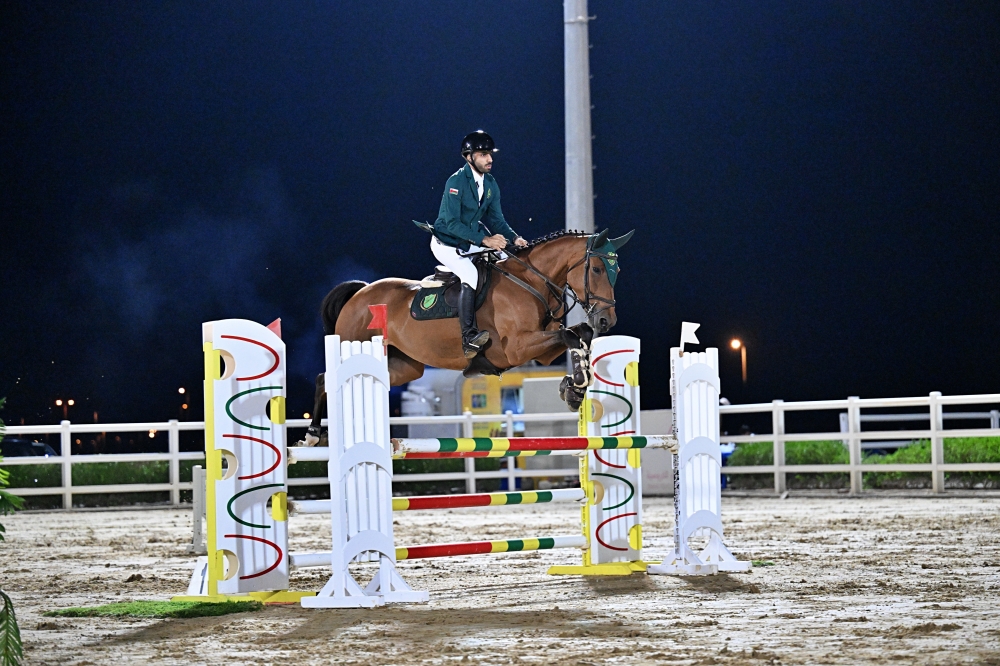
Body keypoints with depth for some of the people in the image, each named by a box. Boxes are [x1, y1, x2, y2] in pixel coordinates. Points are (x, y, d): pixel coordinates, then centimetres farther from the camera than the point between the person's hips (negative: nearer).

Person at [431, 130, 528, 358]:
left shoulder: (490, 184, 3)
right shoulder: (456, 182, -21)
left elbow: (496, 218, 7)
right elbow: (451, 223, -26)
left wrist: (514, 238, -13)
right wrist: (484, 240, -32)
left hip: (472, 242, 9)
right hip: (447, 243, -9)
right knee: (470, 274, -29)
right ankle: (469, 338, -32)